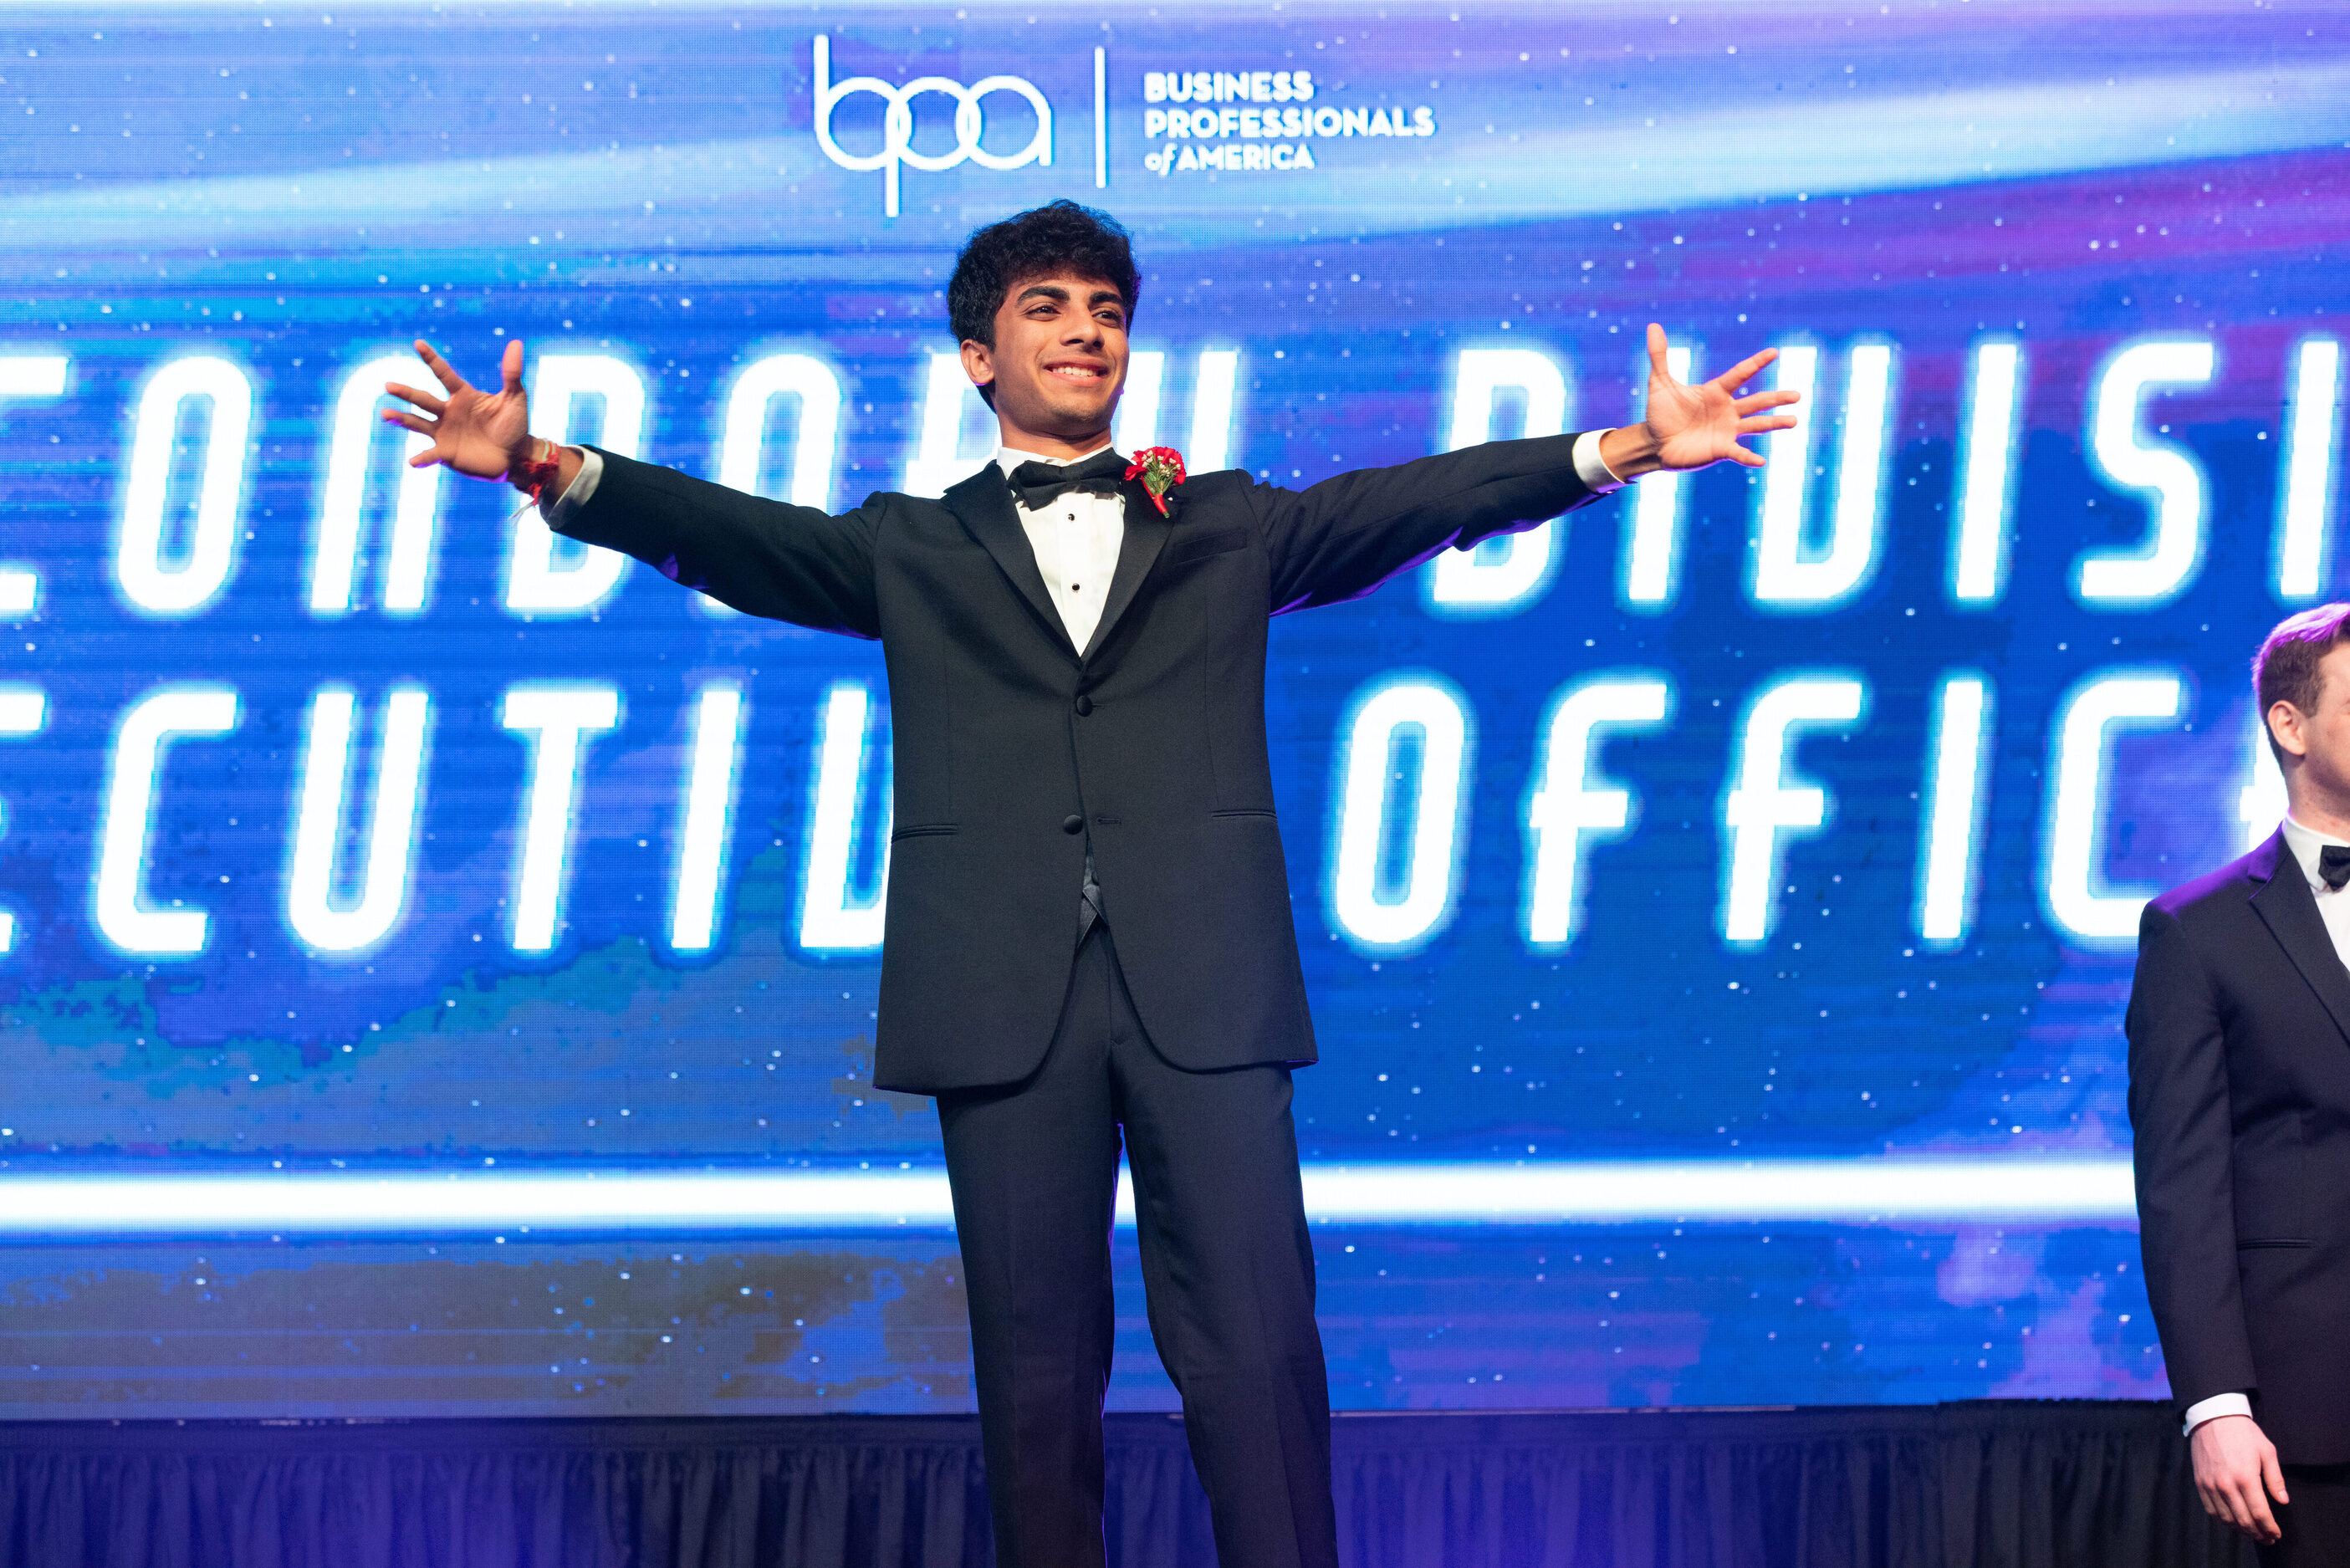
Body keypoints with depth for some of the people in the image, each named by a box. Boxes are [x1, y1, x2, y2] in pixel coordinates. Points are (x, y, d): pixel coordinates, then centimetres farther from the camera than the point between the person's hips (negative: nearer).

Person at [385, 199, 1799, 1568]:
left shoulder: (1227, 528, 18)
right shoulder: (916, 551, 16)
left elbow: (1418, 502, 9)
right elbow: (736, 534, 3)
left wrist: (1625, 451, -4)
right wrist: (550, 468, -14)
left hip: (1204, 993, 0)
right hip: (1008, 997, 0)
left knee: (1257, 1351, -5)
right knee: (1036, 1367, 2)